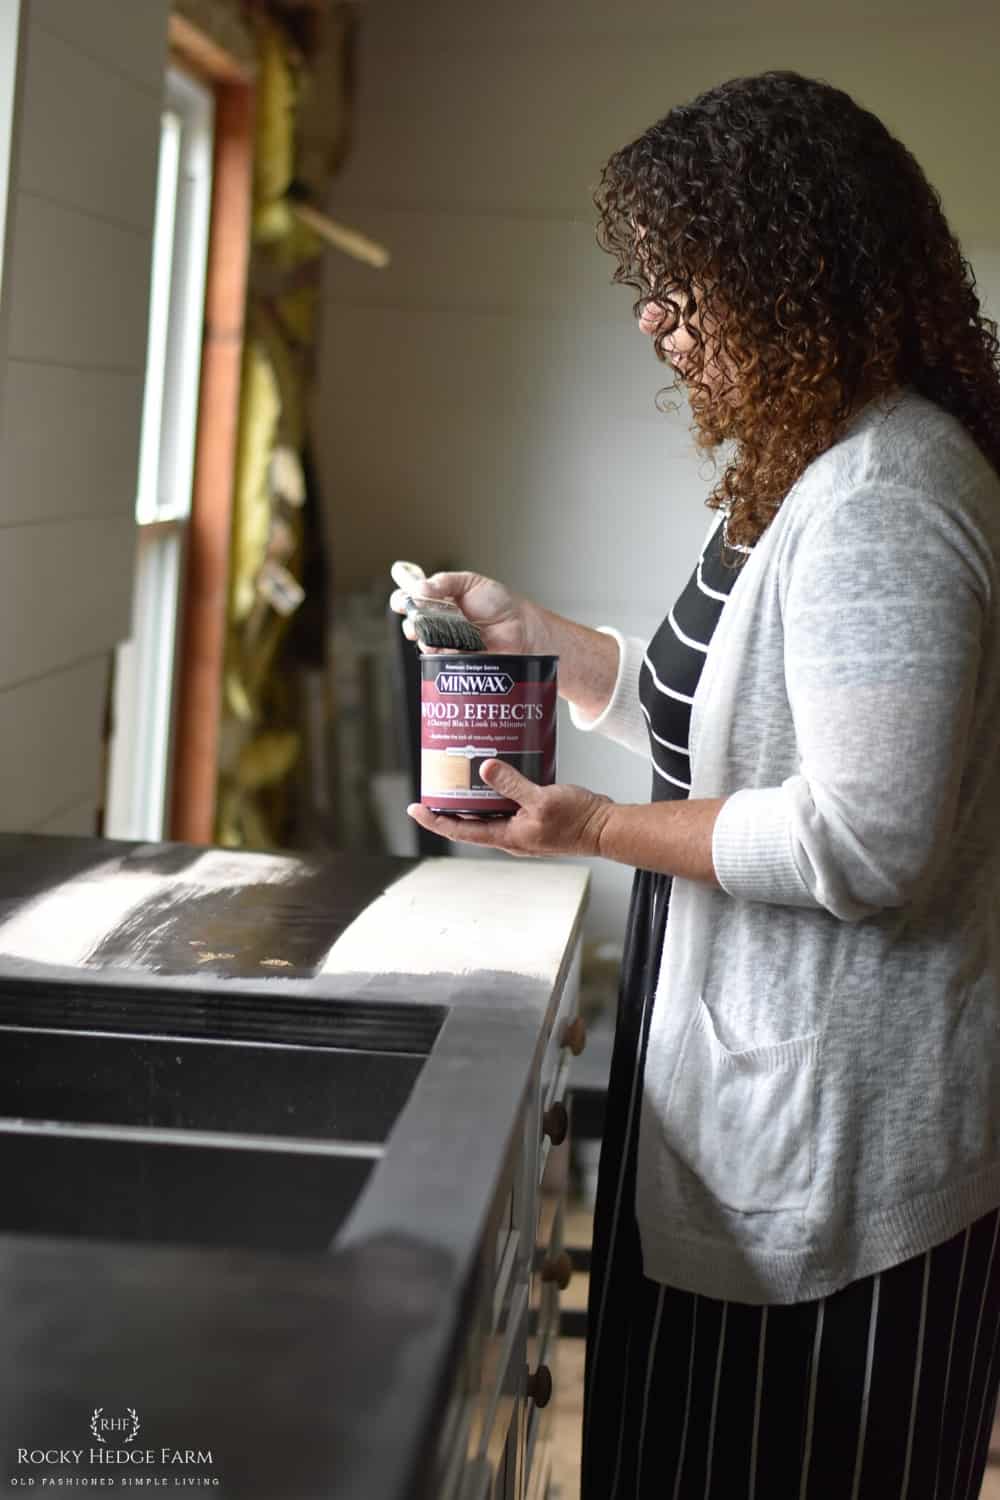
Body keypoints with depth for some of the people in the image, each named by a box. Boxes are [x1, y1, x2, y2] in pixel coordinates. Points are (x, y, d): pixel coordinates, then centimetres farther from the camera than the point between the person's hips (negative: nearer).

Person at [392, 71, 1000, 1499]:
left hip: (841, 1143, -11)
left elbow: (865, 840, -26)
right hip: (772, 1093, 11)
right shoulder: (816, 473, 12)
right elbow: (715, 708, 19)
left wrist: (597, 829, -18)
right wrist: (536, 634, 8)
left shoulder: (884, 502, -22)